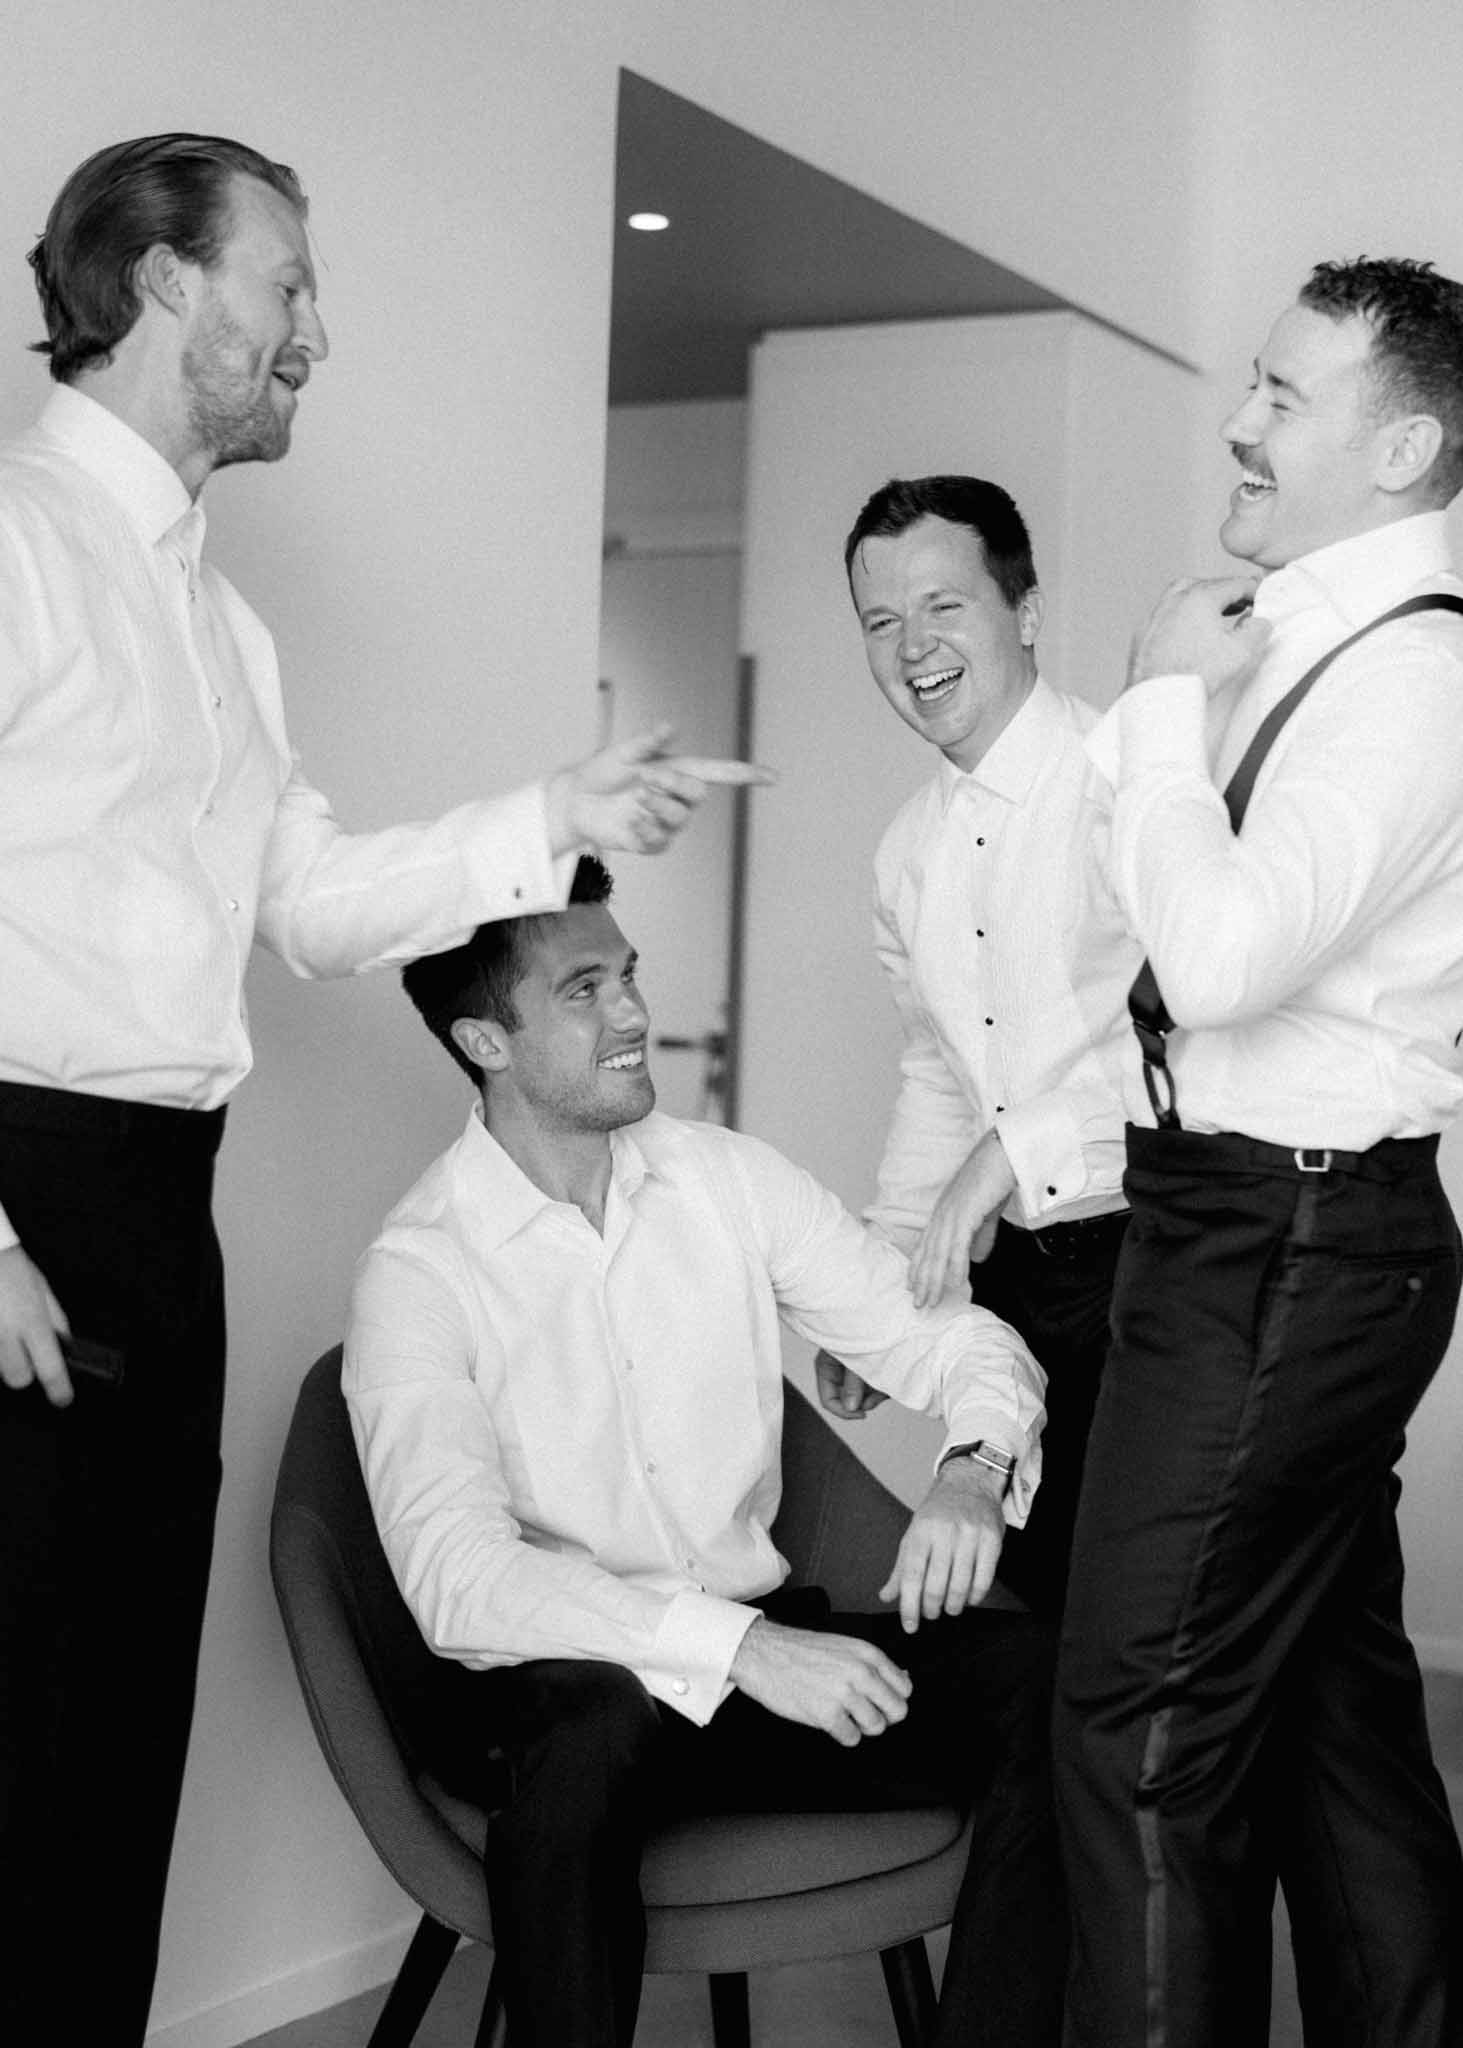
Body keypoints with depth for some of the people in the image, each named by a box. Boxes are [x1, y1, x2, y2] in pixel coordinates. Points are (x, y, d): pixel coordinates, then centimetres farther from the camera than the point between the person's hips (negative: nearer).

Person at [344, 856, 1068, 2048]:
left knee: (1054, 1678, -18)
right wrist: (742, 1648, -31)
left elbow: (944, 1334, 7)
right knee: (594, 1725, -38)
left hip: (770, 1649, 5)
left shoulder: (731, 1178, 6)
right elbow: (457, 1578, -21)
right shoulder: (417, 1276, -10)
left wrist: (977, 1463, -18)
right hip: (570, 1678, -4)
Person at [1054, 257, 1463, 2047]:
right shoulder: (1307, 628, 12)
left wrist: (1169, 697, -16)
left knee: (1146, 1723, -5)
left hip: (1284, 1236, -10)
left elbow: (1221, 953, -27)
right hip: (1302, 1234, 10)